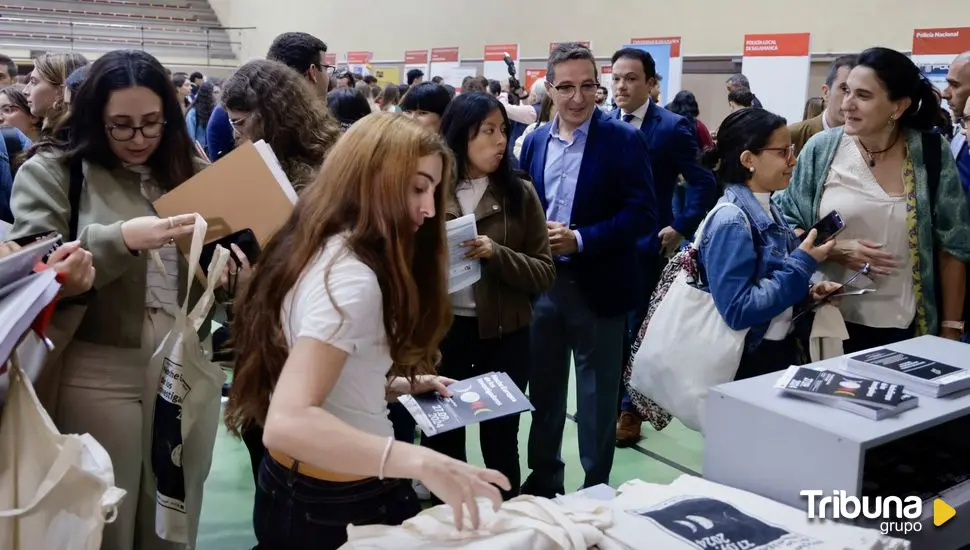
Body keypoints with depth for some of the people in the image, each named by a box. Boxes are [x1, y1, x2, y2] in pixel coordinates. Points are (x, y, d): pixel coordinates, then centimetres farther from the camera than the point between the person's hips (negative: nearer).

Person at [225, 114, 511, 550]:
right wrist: (422, 463, -44)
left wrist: (398, 385, 9)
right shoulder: (349, 278, -26)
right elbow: (287, 423, -38)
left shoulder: (318, 250, 4)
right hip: (340, 505, -9)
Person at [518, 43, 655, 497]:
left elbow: (642, 214, -14)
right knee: (543, 389, 16)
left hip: (597, 286, -4)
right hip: (542, 282, 5)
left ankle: (595, 489, 24)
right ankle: (543, 478, 33)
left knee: (597, 396, 8)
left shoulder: (624, 140, -8)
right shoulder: (535, 141, 7)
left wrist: (580, 239, -22)